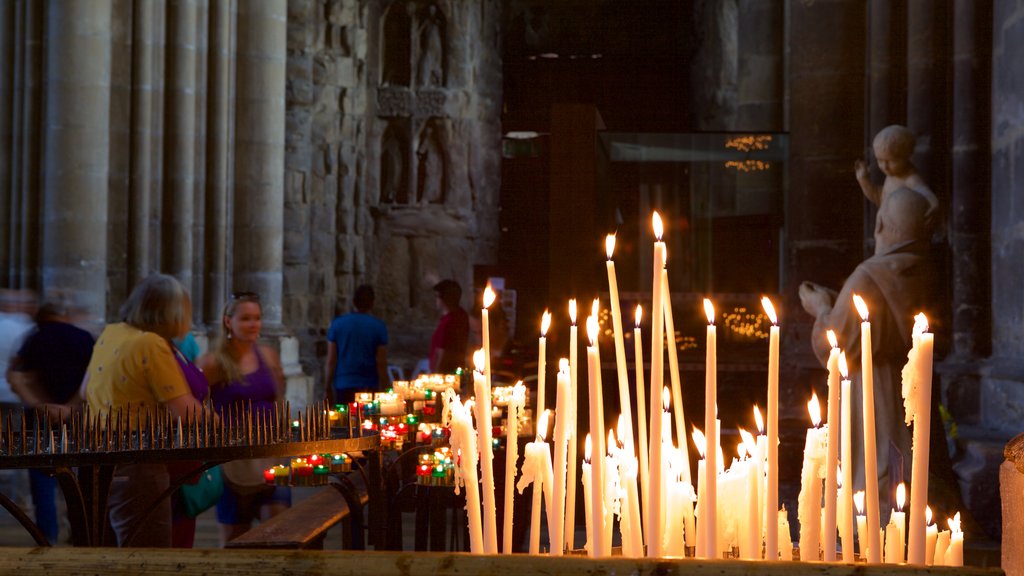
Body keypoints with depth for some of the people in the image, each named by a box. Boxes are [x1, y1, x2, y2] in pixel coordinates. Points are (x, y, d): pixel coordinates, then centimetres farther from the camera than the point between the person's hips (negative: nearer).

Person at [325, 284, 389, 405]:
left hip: (343, 386, 1)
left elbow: (330, 361, 0)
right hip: (369, 386, -1)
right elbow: (381, 363, -5)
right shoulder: (378, 327, -2)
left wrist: (328, 389, 7)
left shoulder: (337, 324, 2)